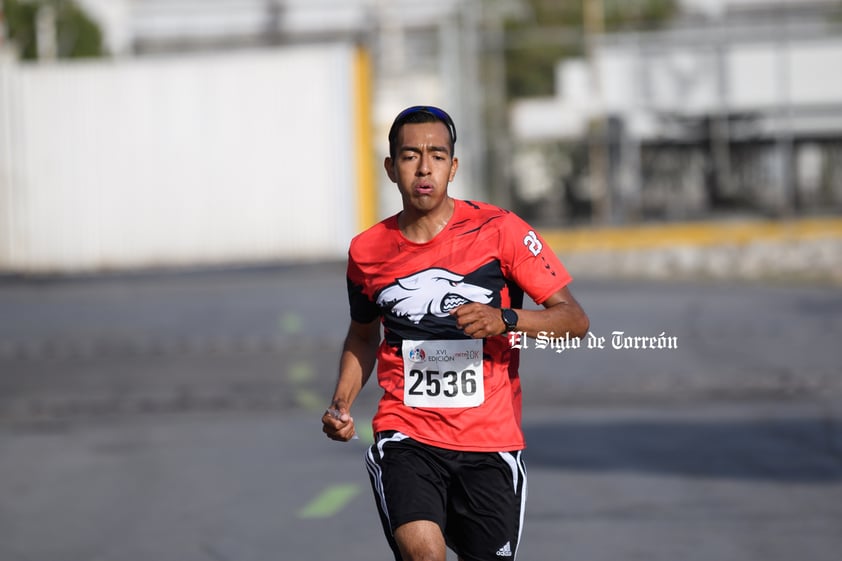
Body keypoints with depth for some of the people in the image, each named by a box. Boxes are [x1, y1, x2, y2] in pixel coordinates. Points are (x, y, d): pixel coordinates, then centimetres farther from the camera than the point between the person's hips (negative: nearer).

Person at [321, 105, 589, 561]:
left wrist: (505, 320, -24)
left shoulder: (498, 230, -5)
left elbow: (574, 319, -6)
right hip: (405, 435, 0)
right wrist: (341, 403, 7)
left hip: (491, 440, 0)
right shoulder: (368, 251, 5)